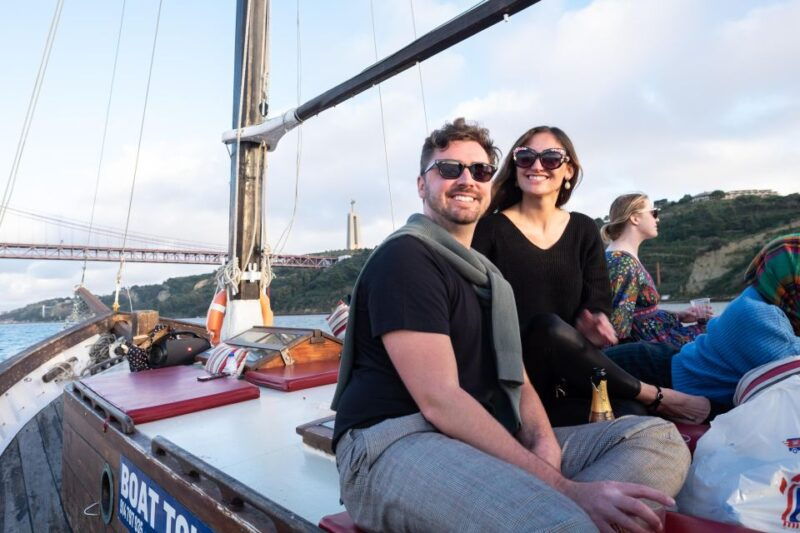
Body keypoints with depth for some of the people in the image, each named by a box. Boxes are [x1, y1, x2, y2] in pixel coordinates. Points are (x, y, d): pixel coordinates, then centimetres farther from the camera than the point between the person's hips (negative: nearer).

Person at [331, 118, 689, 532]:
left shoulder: (487, 275, 21)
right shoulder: (404, 257, -9)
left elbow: (515, 378, 15)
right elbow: (439, 400, -18)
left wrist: (544, 440, -7)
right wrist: (562, 488, -19)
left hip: (490, 440, 10)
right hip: (394, 445, -9)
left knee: (658, 437, -5)